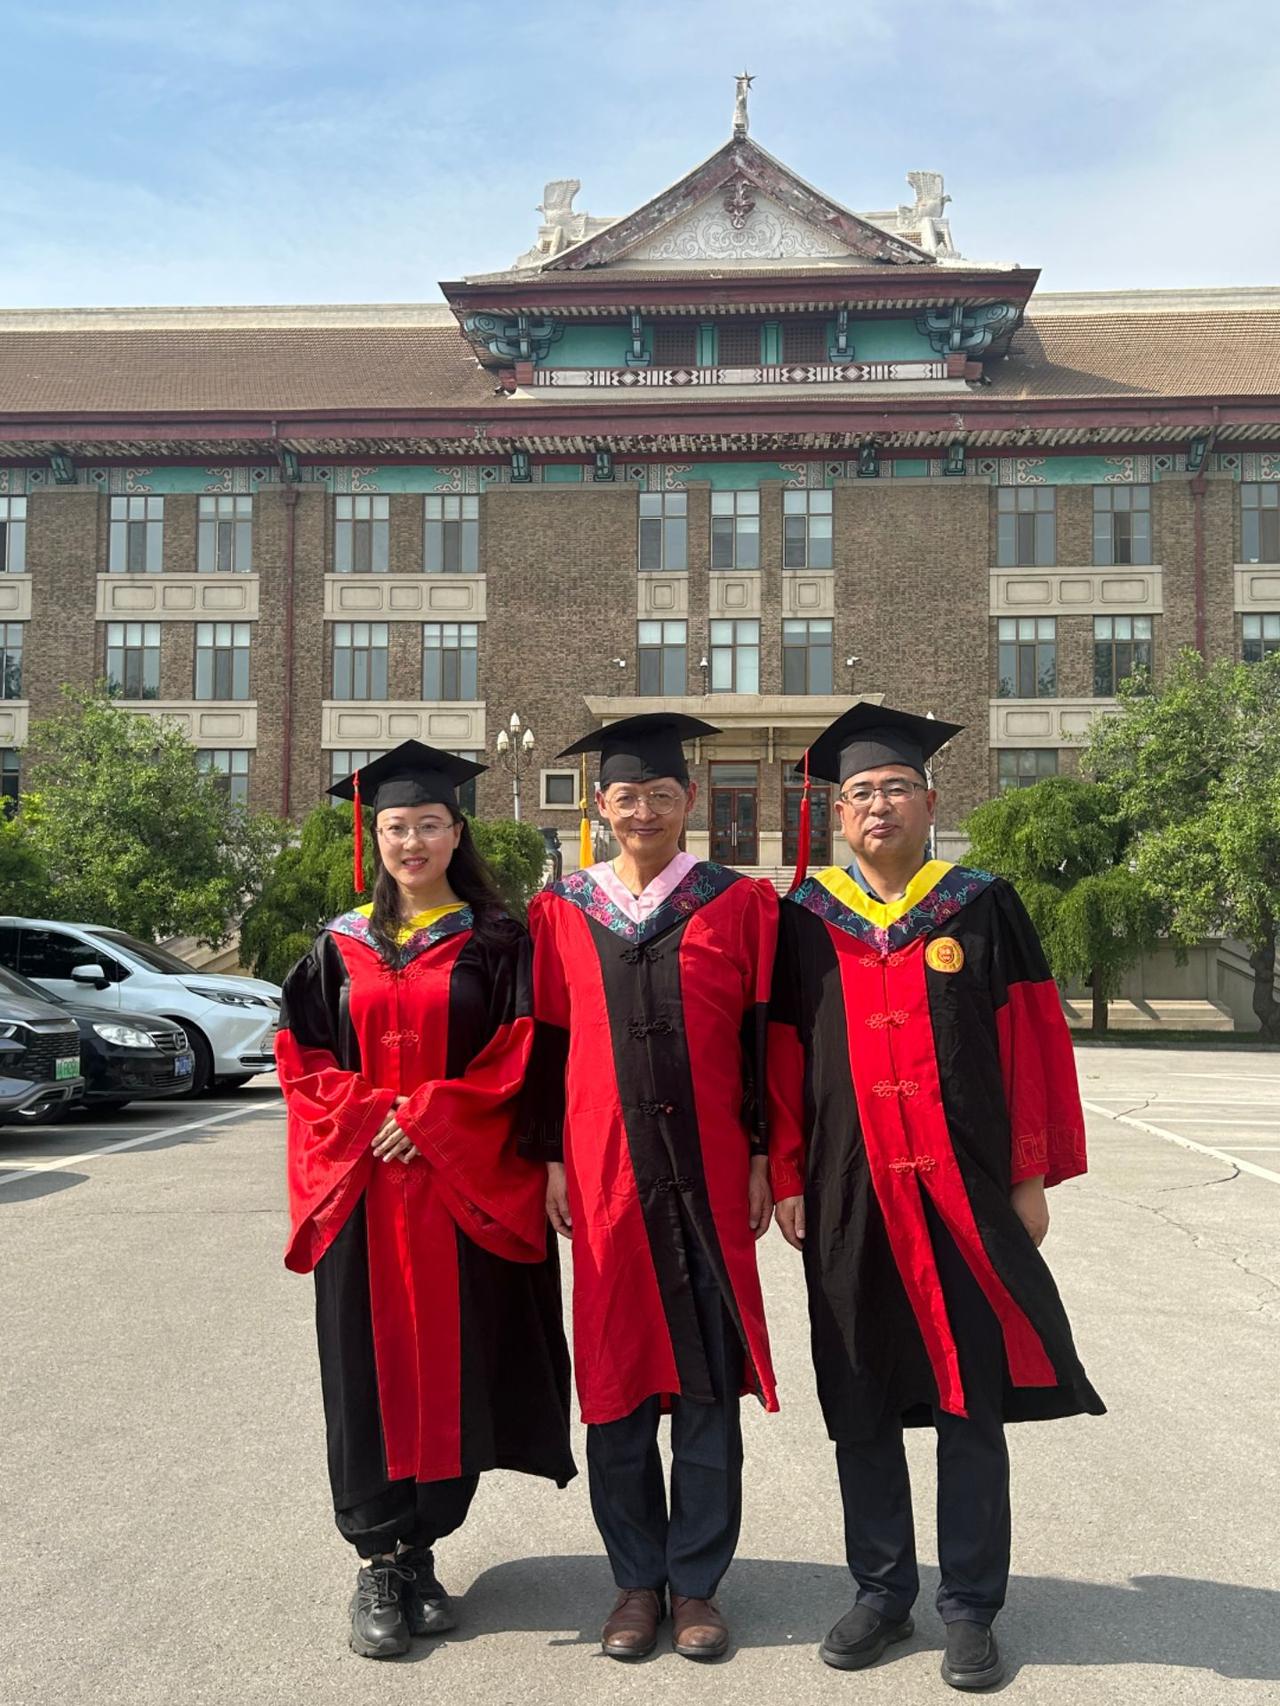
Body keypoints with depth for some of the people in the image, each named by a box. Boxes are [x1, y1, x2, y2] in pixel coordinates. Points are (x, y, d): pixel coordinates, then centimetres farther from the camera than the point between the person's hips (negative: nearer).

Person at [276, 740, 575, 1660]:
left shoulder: (496, 942, 3)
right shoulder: (341, 946, 9)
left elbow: (518, 1057, -4)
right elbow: (304, 1058, 7)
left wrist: (431, 1117, -13)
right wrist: (367, 1118, -9)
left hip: (463, 1192, -1)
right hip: (361, 1193, 2)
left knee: (452, 1364, 3)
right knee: (371, 1367, 3)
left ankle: (422, 1549, 19)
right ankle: (378, 1562, 14)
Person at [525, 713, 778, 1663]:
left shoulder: (740, 904, 3)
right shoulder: (561, 913, 6)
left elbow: (762, 1040, 2)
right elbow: (549, 1044, 7)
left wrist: (762, 1156, -2)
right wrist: (552, 1160, 2)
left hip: (709, 1174, -1)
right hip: (605, 1174, 1)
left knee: (708, 1379, 5)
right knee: (615, 1374, 8)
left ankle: (696, 1583, 21)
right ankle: (638, 1580, 24)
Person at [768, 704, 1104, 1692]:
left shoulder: (982, 909, 1)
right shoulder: (805, 923, 4)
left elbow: (1030, 1046, 1)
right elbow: (784, 1061, 4)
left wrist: (1030, 1175, -3)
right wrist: (789, 1181, 0)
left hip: (965, 1193, -1)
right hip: (850, 1202, 2)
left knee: (972, 1406, 6)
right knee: (860, 1408, 10)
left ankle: (970, 1607, 21)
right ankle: (883, 1593, 26)